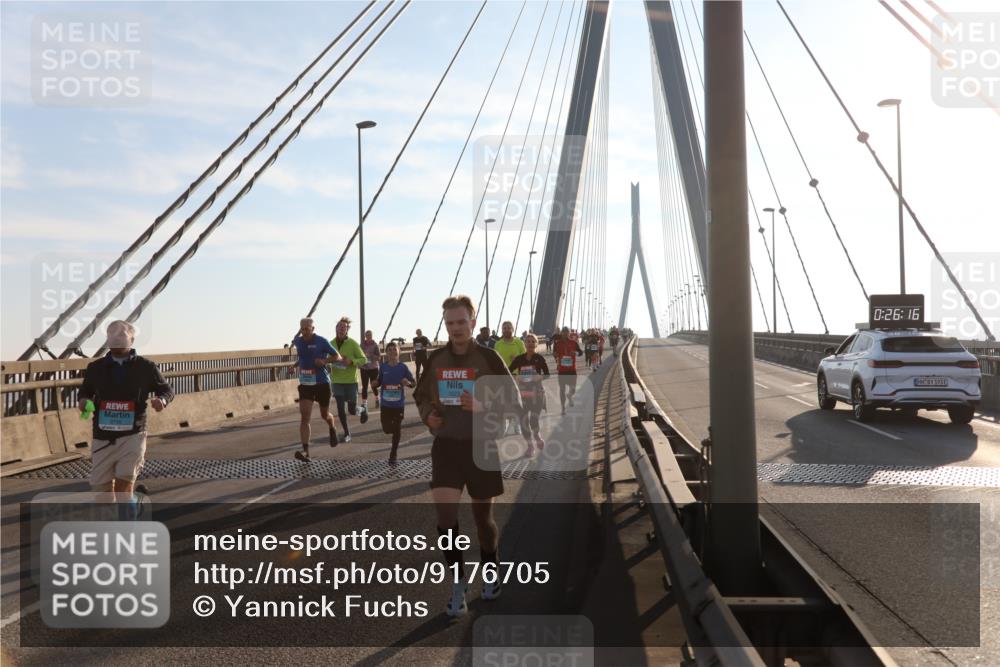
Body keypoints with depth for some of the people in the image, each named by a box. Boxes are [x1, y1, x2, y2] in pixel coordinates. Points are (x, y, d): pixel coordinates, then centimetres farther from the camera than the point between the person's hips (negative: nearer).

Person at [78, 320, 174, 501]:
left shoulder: (145, 367, 0)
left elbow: (166, 389, 11)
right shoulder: (96, 368, 7)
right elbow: (85, 391, 22)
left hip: (132, 436, -3)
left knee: (124, 483, -17)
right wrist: (84, 400, -1)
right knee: (102, 488, 8)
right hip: (103, 438, 3)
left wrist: (162, 399, -11)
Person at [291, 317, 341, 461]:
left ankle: (332, 429, 50)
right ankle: (305, 451, -15)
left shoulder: (322, 341, -11)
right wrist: (297, 364, 11)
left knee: (325, 414, 14)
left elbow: (336, 356, -4)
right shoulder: (298, 341, 1)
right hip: (305, 384, 3)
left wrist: (324, 361, -20)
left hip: (322, 383, -3)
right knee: (305, 416, -11)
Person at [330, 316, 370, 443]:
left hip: (351, 380, -2)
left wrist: (351, 361, -23)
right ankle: (347, 433, 16)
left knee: (352, 410, 2)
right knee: (340, 408, -2)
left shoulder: (353, 343, -8)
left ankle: (363, 409, 37)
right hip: (337, 381, 2)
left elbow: (364, 359, -6)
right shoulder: (331, 344, 2)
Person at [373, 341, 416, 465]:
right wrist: (375, 383, -14)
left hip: (399, 404, -1)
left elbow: (414, 383, -2)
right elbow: (378, 383, 9)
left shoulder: (403, 367, -7)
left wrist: (408, 383, -24)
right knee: (387, 430, 3)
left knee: (396, 429, 3)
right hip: (386, 404, 1)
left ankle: (393, 455, 19)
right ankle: (396, 426, 40)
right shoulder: (383, 367, -2)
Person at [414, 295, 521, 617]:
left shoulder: (488, 358, -8)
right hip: (446, 445, 2)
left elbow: (513, 403, -7)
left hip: (481, 445, -2)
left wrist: (482, 408, -24)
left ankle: (490, 571, 37)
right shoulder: (435, 358, 3)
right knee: (444, 512, -13)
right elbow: (421, 395, 17)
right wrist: (428, 415, -4)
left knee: (483, 514, 11)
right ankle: (459, 581, 6)